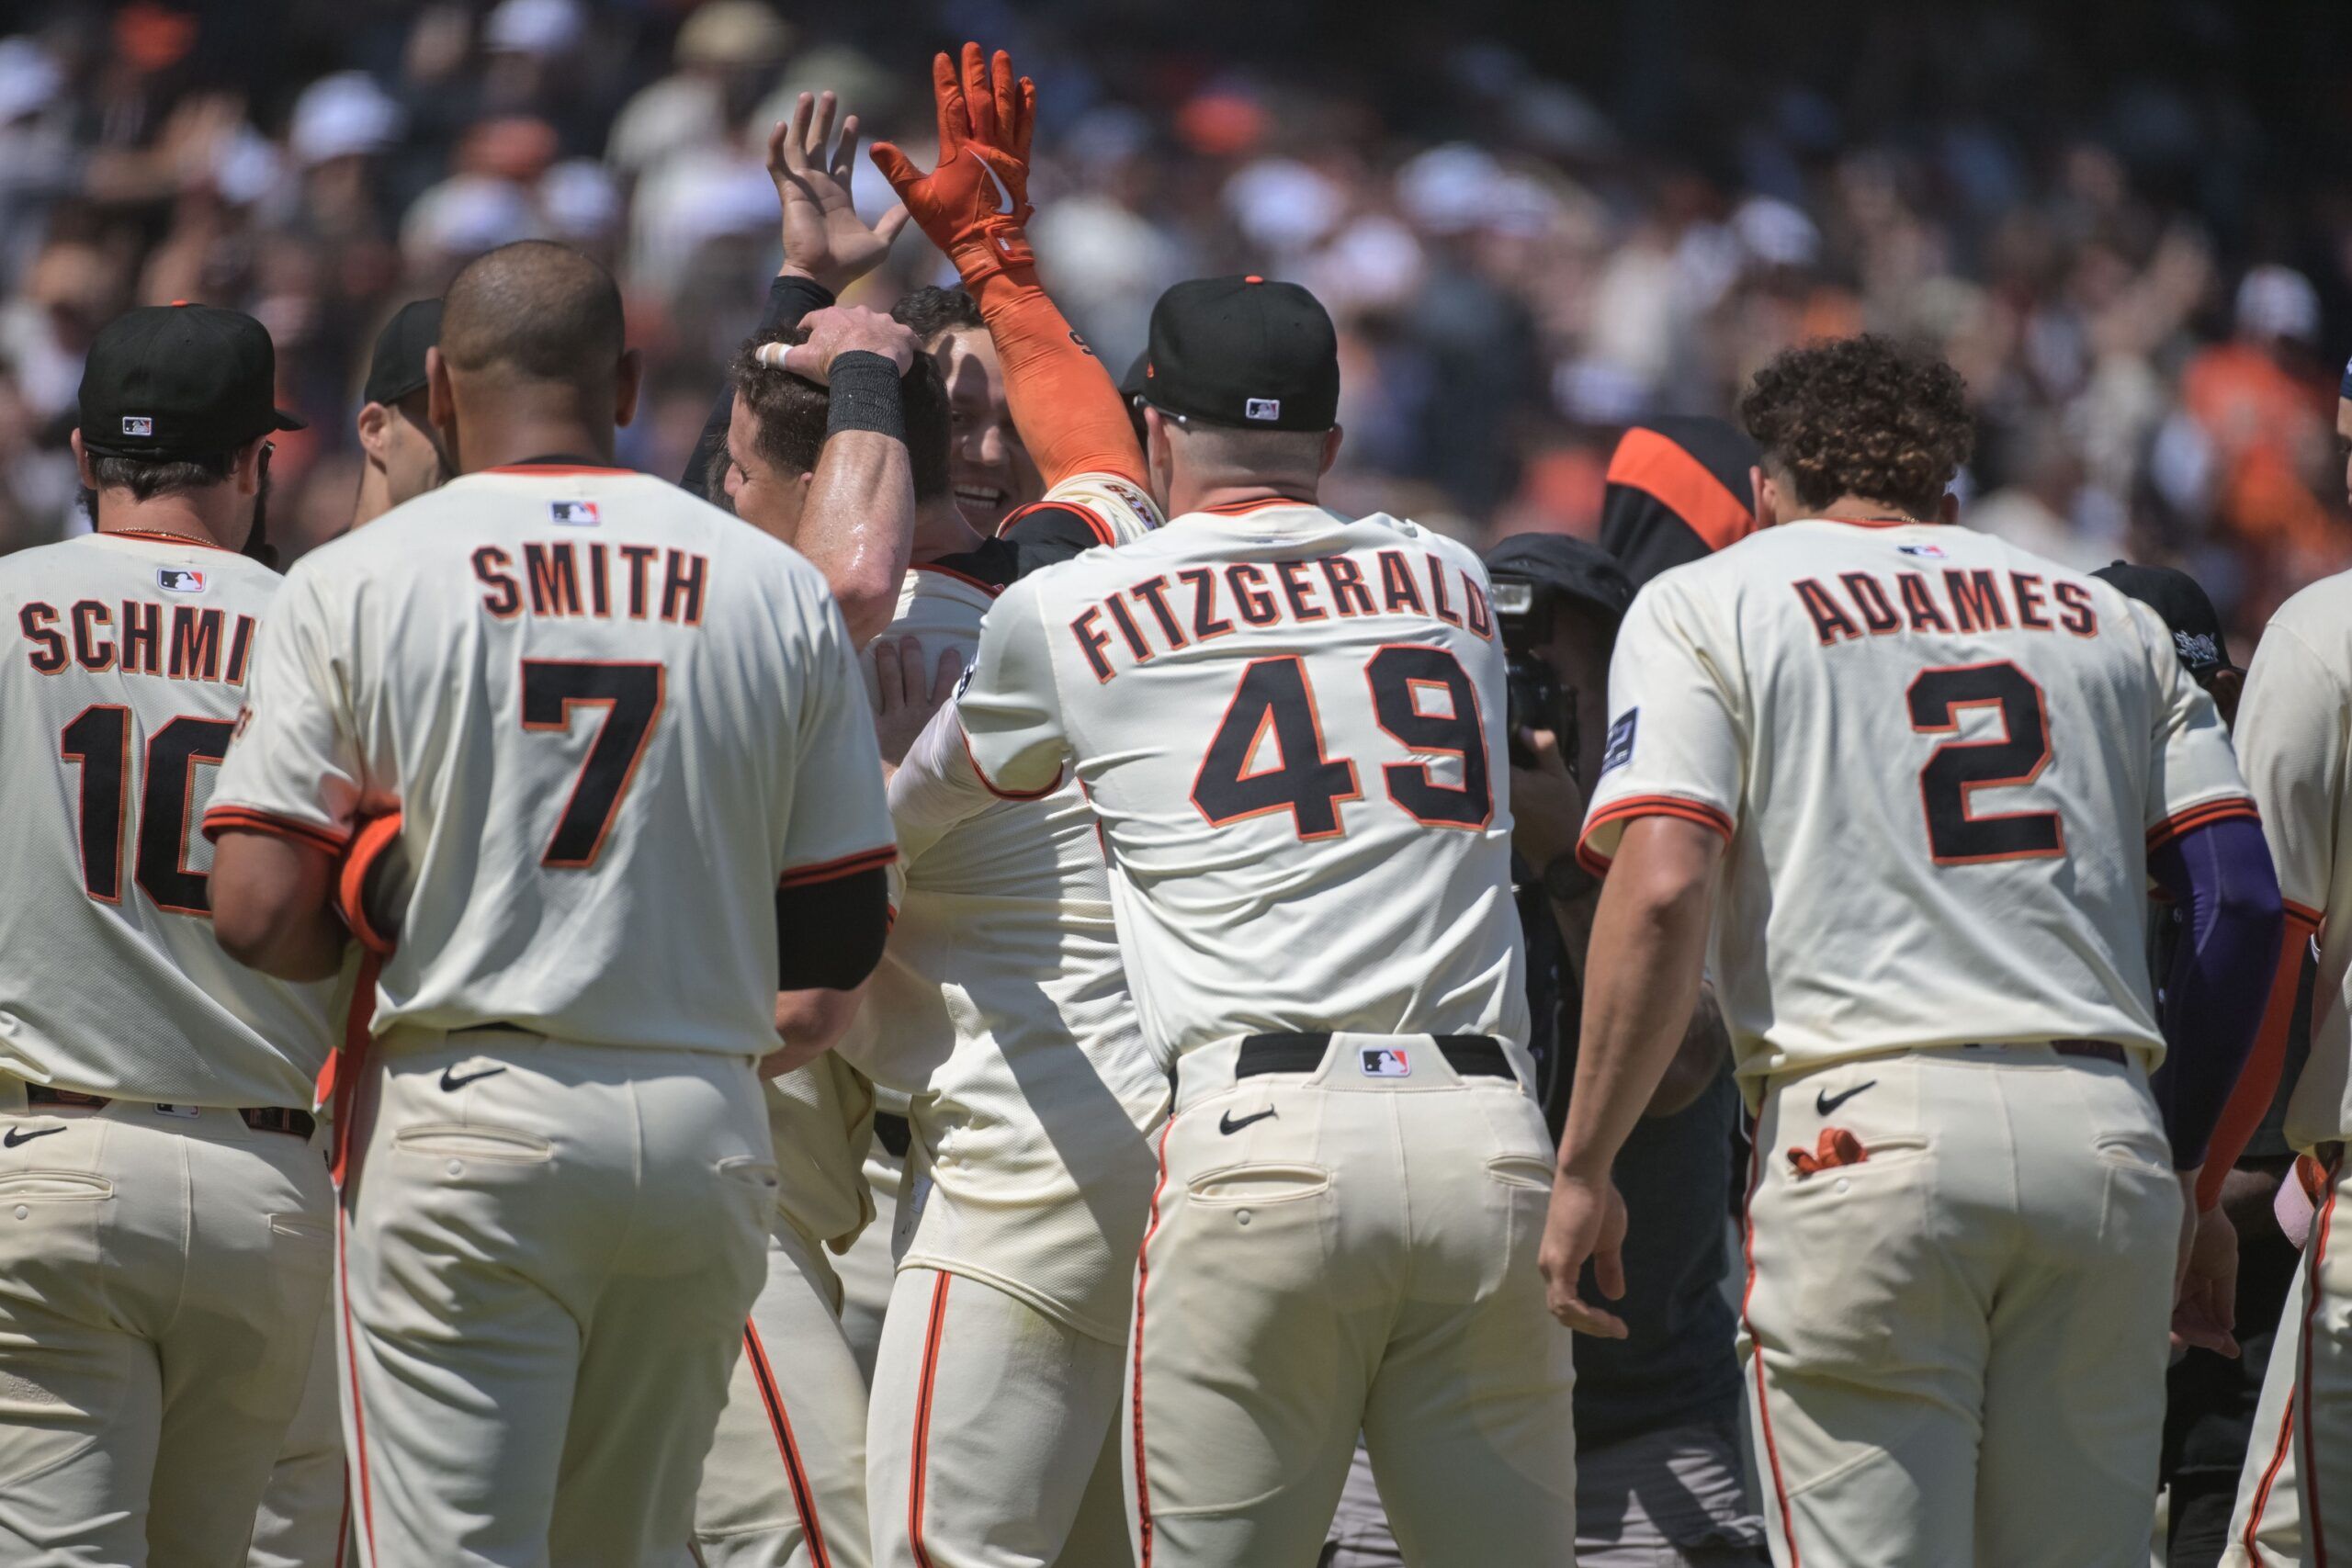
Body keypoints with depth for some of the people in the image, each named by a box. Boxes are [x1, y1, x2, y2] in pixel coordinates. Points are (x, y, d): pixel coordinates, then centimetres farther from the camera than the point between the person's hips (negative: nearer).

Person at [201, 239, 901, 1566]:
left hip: (458, 1132, -3)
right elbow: (844, 934, 7)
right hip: (705, 1141, 3)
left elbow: (259, 918, -7)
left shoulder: (352, 584, -3)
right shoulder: (780, 588, 5)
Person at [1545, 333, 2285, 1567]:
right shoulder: (2114, 624, 21)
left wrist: (1583, 1168, -2)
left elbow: (1664, 891, -5)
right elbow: (2245, 907, 12)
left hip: (1867, 1130, -3)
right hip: (2102, 1131, 3)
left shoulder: (1707, 604, 10)